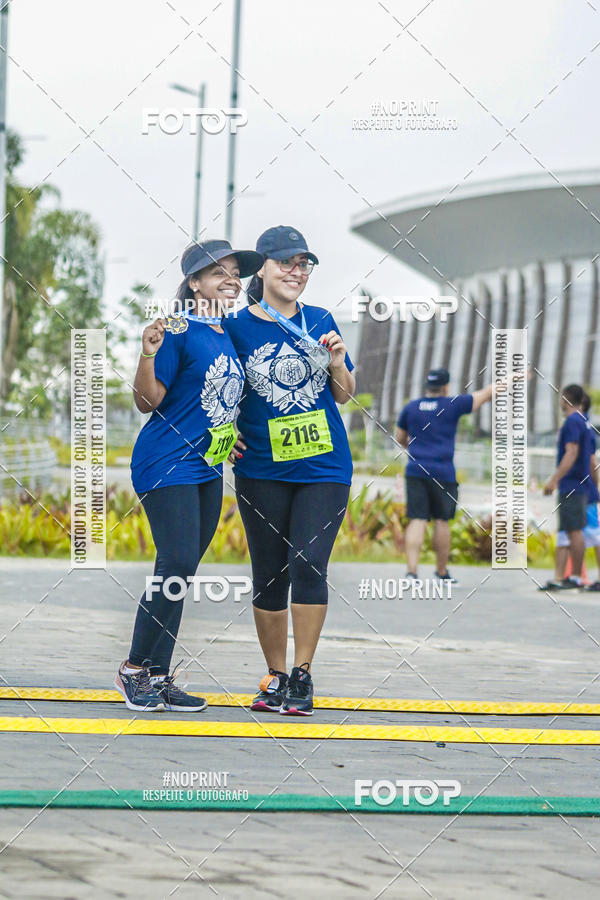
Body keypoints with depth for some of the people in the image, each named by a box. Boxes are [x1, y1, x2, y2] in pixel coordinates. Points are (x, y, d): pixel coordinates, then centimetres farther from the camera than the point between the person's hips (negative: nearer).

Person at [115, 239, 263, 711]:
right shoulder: (179, 330, -12)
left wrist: (229, 436, 16)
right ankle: (136, 669, -3)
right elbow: (148, 401, -15)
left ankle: (158, 676, 11)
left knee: (182, 571, 7)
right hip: (167, 461, -8)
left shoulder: (229, 334, 12)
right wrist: (148, 352, -29)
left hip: (208, 467, 8)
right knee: (177, 564, -15)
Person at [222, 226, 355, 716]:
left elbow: (345, 394, 13)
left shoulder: (320, 321, 7)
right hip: (262, 470, 0)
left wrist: (336, 361, -5)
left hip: (324, 467, 1)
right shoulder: (237, 327, 0)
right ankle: (276, 676, 14)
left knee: (308, 563, -12)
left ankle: (303, 674, -3)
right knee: (269, 574, 3)